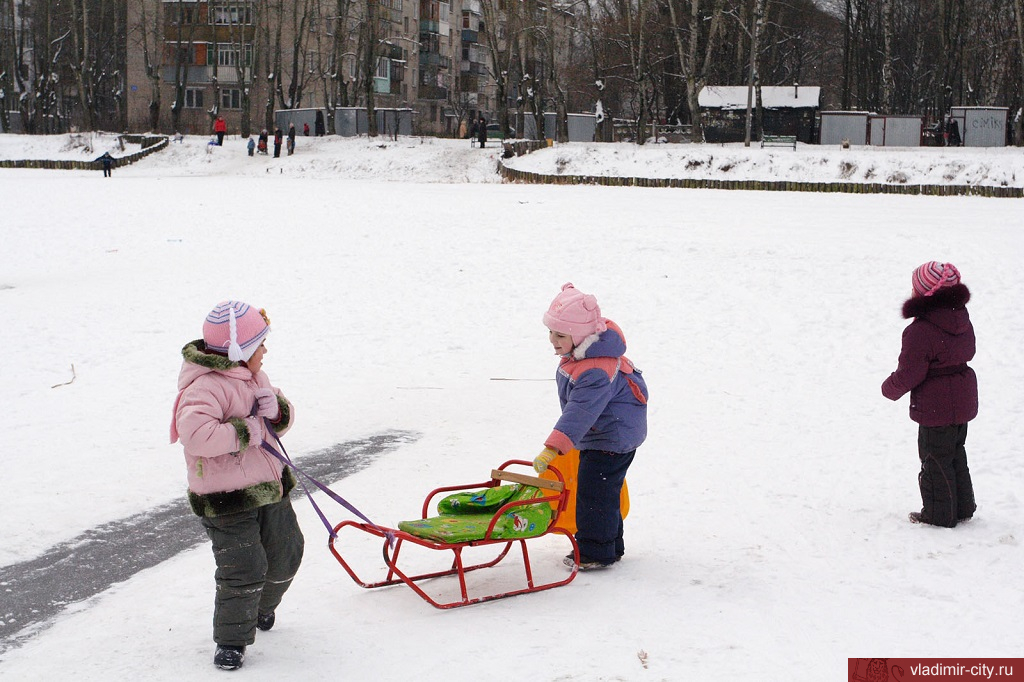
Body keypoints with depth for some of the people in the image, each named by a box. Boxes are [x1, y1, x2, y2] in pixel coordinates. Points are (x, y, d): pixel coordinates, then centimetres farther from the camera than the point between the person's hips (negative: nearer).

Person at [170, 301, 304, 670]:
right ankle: (232, 639, 10)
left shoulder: (253, 376, 8)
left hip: (269, 487, 9)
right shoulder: (206, 386, -22)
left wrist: (276, 410, -10)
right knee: (243, 572, -11)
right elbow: (194, 434, -37)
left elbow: (280, 424, 14)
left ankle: (262, 607, 48)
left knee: (285, 556, 20)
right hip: (227, 500, -9)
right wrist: (244, 431, -27)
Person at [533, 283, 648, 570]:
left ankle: (595, 552, 8)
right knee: (603, 491, 19)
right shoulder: (583, 352, -1)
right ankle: (611, 546, 31)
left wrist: (552, 449, -46)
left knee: (594, 492, -4)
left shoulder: (595, 373, -34)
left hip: (612, 437, -11)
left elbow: (579, 413, -41)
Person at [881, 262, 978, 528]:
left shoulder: (920, 331, -24)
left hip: (935, 408, -9)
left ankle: (939, 514, 15)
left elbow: (908, 374, -20)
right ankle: (962, 508, 31)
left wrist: (890, 388, -2)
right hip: (963, 403, 9)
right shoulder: (961, 318, 3)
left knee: (935, 459, 5)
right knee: (955, 454, 22)